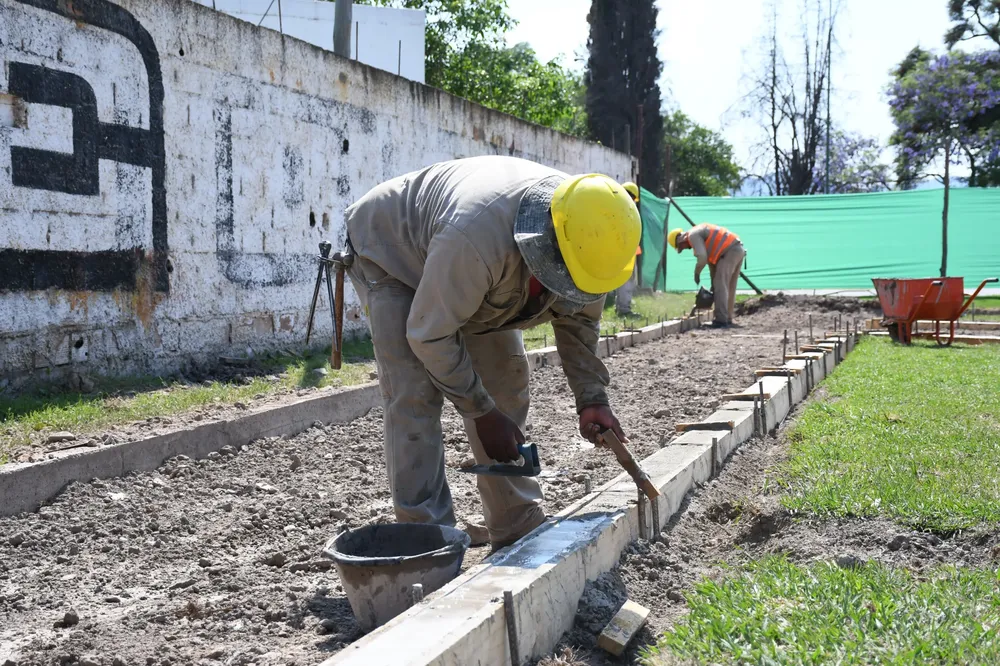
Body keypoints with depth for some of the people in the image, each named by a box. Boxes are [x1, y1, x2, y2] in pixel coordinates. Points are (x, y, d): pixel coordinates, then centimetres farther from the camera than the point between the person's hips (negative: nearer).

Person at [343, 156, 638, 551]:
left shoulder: (586, 232, -23)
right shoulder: (476, 236, -46)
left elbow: (579, 316, -5)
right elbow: (430, 334, -33)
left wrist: (592, 398, -15)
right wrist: (481, 413, -25)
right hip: (390, 254, -6)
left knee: (506, 388, 2)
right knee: (414, 397, -20)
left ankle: (519, 535, 11)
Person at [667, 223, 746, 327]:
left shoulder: (693, 235, -6)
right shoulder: (701, 235, 25)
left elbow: (702, 258, -18)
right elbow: (711, 259, 26)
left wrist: (697, 273, -1)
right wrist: (713, 282, 24)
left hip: (730, 251, -10)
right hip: (738, 249, 10)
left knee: (721, 286, -11)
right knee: (730, 287, 14)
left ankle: (721, 319, -16)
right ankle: (728, 318, 19)